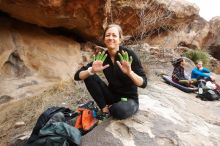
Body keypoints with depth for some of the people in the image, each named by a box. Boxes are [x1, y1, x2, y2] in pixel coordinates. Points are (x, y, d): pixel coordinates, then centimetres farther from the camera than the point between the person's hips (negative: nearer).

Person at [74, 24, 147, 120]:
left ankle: (111, 108, 2)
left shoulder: (129, 54, -18)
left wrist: (130, 73, -39)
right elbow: (77, 76, -11)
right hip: (112, 96, 3)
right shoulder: (102, 57, -8)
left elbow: (143, 83, -19)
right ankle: (105, 109, -4)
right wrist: (91, 71, -32)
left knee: (119, 110, -36)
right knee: (90, 77, -15)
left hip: (129, 99, -3)